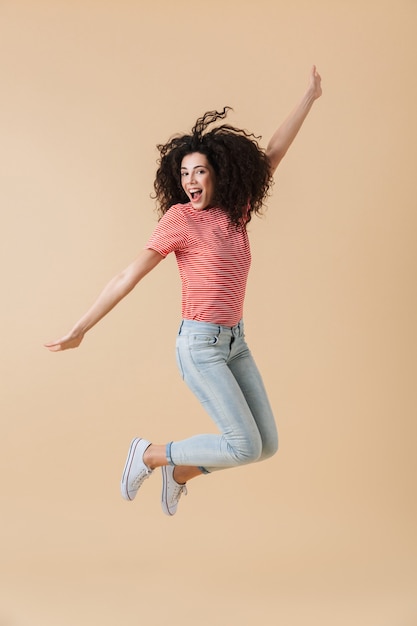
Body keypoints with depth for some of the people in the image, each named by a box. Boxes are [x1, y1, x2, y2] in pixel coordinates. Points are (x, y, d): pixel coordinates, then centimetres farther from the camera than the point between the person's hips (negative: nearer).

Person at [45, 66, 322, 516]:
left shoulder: (235, 212, 5)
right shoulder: (179, 217, -10)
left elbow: (274, 154, 11)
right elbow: (129, 277, -12)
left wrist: (310, 97, 15)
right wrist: (80, 330, -11)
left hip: (234, 342, 7)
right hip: (199, 344, -7)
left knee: (267, 445, 8)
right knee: (245, 446, -9)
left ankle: (178, 473, 26)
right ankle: (148, 454, 9)